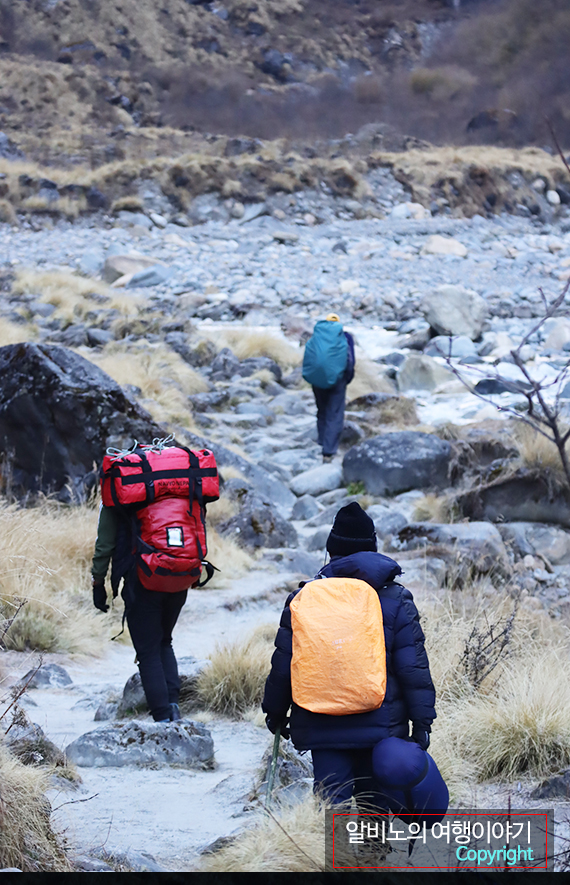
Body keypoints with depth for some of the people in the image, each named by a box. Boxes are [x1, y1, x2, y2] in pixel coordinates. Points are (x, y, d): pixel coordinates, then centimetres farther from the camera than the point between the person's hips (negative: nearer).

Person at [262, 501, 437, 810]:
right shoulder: (396, 601, 0)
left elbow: (283, 663, 7)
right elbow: (413, 666, -3)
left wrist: (275, 712, 20)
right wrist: (422, 719, 3)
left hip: (322, 729, 1)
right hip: (379, 726, 0)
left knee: (331, 800, 0)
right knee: (375, 800, 12)